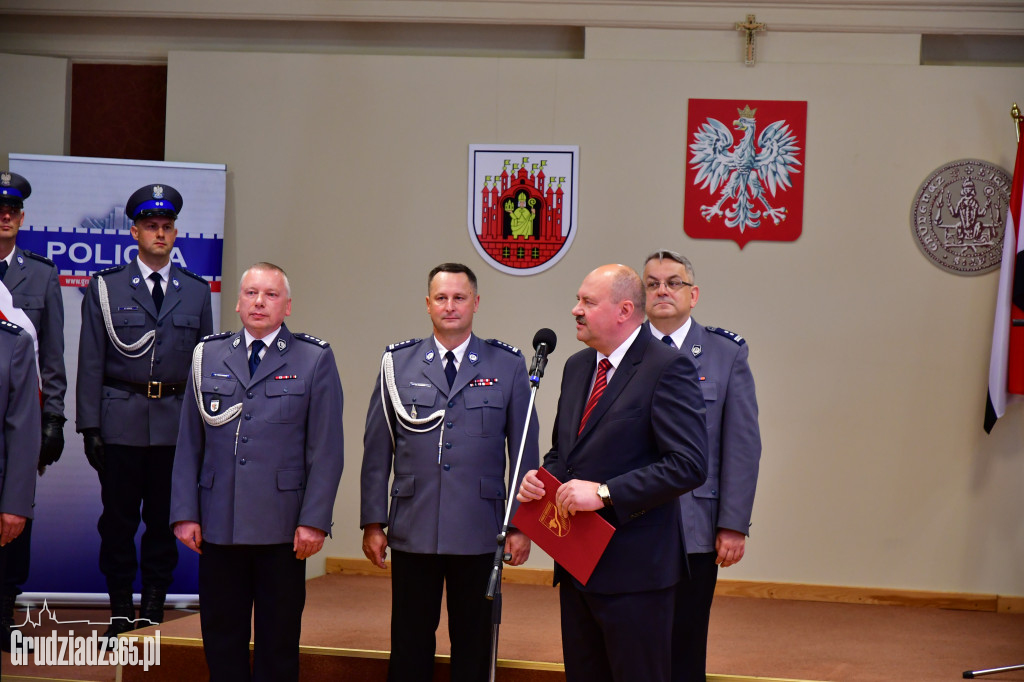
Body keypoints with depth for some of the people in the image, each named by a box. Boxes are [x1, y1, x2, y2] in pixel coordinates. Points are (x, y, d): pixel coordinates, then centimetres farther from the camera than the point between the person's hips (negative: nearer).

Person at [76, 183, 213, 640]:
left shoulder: (196, 292, 10)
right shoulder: (105, 288, 4)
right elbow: (91, 362, 2)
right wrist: (90, 425, -4)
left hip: (177, 423, 1)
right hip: (121, 421, -1)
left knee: (165, 517, 5)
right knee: (118, 517, 2)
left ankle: (155, 609, 14)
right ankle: (121, 614, 12)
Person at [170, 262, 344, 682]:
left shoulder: (314, 360, 3)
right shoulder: (208, 356, 11)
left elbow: (327, 450, -1)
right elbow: (189, 445, 10)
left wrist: (314, 521, -9)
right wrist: (185, 513, 2)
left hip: (283, 530, -2)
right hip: (218, 526, 2)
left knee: (278, 644, 4)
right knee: (221, 638, 6)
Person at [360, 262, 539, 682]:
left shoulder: (507, 365, 4)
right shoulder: (398, 363, 6)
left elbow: (524, 452, 5)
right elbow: (377, 450, 6)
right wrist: (373, 522, 2)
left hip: (479, 534, 0)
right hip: (412, 532, 1)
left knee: (474, 647, 6)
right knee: (409, 647, 4)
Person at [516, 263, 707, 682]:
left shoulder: (667, 369, -12)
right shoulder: (577, 367, 15)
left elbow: (689, 465, -21)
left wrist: (605, 493, -22)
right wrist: (541, 478, 4)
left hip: (633, 569, -8)